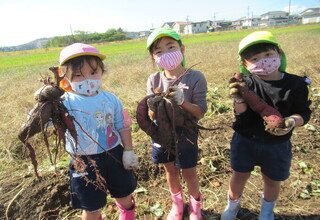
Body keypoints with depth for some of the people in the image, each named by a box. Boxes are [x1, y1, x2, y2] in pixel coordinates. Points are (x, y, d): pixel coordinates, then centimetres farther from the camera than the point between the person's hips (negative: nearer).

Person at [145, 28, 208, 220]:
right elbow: (152, 115, -5)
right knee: (171, 171, 21)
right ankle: (177, 203, 49)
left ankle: (195, 204, 45)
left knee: (189, 173, 13)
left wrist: (182, 101, -32)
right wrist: (156, 105, -28)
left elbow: (200, 112, -15)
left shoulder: (195, 78, -17)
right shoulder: (154, 80, -8)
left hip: (186, 135, -3)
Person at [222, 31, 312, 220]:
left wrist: (291, 121, -27)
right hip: (245, 141, 0)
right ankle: (233, 205, 45)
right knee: (239, 176, 15)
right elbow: (242, 117, -16)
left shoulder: (296, 84, -10)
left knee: (272, 180, 19)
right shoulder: (247, 83, -13)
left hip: (277, 145, 1)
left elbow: (303, 113, -5)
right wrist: (239, 100, -37)